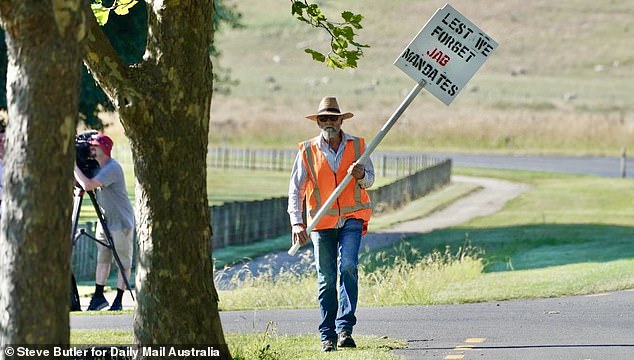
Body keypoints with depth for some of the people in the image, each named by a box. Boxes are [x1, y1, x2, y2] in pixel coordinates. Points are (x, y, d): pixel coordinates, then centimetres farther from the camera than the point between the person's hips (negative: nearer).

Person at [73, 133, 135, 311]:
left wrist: (73, 165, -23)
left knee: (123, 261, -1)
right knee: (103, 258, 8)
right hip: (105, 220, 9)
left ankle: (118, 300, 1)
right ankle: (98, 296, 11)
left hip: (121, 221, -9)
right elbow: (82, 184, 13)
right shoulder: (97, 166, 6)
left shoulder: (112, 168, -23)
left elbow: (88, 185, -32)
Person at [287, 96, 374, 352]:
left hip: (352, 218, 0)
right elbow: (295, 189, 0)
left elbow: (370, 179, 10)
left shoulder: (357, 146, 5)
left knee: (348, 266, -19)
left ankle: (344, 328, -17)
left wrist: (361, 175, -15)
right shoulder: (307, 151, 2)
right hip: (322, 222, 0)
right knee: (326, 280, 2)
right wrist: (296, 222, -13)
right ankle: (328, 336, 8)